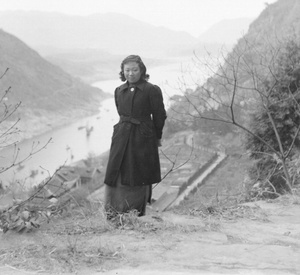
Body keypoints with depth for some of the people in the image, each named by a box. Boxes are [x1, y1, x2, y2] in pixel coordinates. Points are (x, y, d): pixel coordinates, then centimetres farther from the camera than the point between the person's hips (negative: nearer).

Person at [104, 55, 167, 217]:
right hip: (121, 137, 4)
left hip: (143, 138, -4)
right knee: (115, 175, 0)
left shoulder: (152, 91, -7)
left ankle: (137, 214, 16)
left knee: (139, 178, 3)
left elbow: (159, 116, 0)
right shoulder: (119, 91, 8)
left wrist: (157, 137, 8)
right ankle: (113, 213, 9)